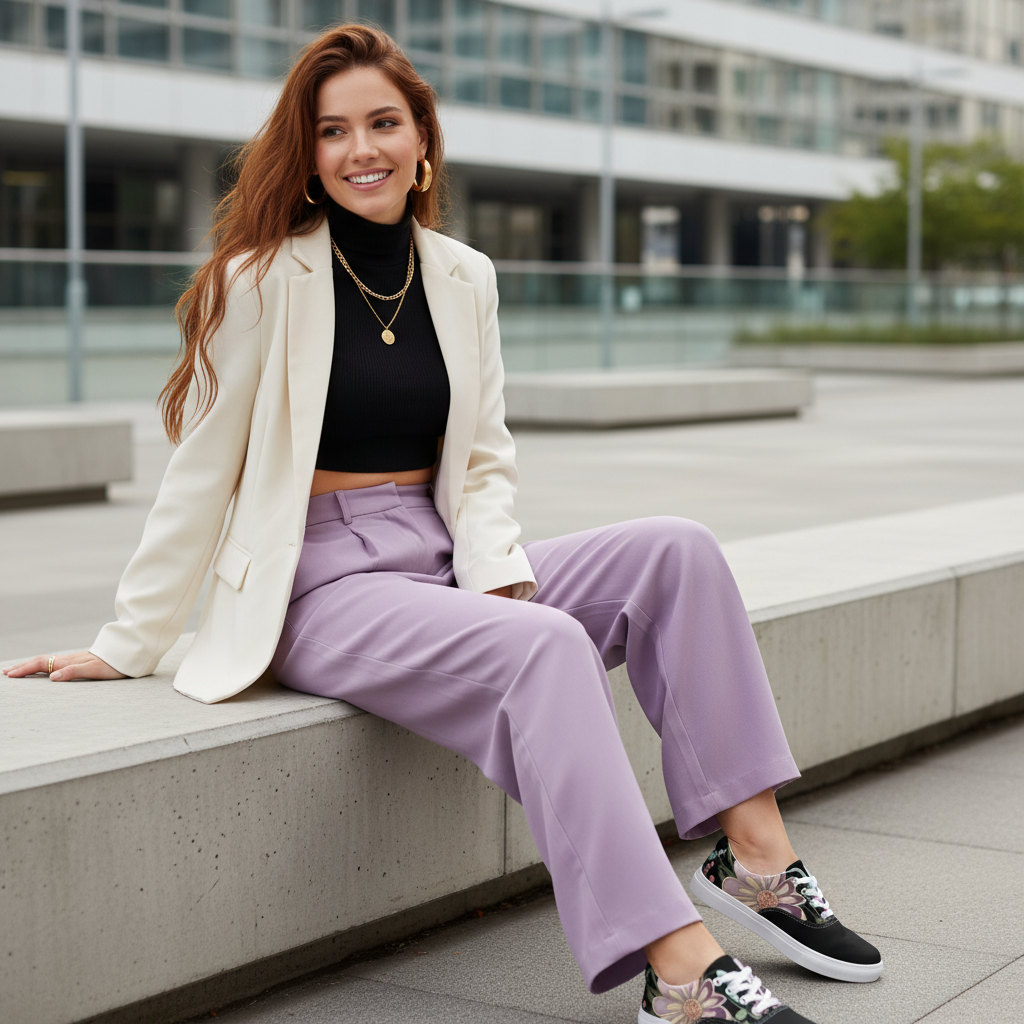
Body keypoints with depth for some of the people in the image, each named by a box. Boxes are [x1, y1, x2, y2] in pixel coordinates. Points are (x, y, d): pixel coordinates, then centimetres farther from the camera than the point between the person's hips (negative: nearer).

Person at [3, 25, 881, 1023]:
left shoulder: (464, 277, 9)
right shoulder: (262, 280, -7)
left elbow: (484, 460, 13)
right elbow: (201, 474, -3)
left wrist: (500, 570, -7)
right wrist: (128, 646, 0)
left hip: (446, 566, 6)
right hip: (324, 588, -6)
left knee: (677, 550, -14)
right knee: (546, 645, -32)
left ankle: (755, 854, -15)